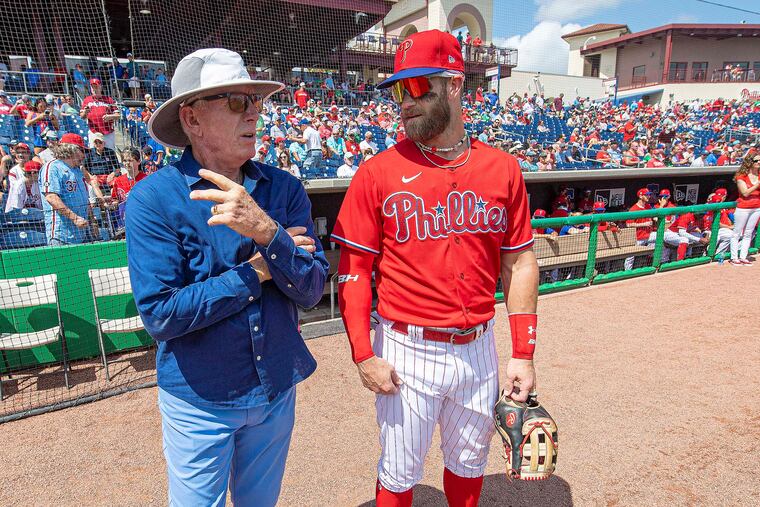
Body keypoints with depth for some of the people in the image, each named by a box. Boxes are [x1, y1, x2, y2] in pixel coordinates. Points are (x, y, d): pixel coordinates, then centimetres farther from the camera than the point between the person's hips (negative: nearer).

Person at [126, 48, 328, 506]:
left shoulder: (285, 189, -8)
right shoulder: (153, 199, -15)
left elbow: (312, 291, -14)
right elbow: (160, 315, -21)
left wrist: (268, 232, -31)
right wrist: (256, 271, -19)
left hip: (278, 389, 3)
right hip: (199, 400, -3)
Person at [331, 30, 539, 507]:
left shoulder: (502, 168, -1)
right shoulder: (379, 173, -8)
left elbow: (519, 263, 3)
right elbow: (354, 269, -6)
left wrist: (524, 353, 2)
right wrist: (363, 354, -11)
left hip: (479, 349, 3)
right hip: (407, 352, -2)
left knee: (469, 464, 25)